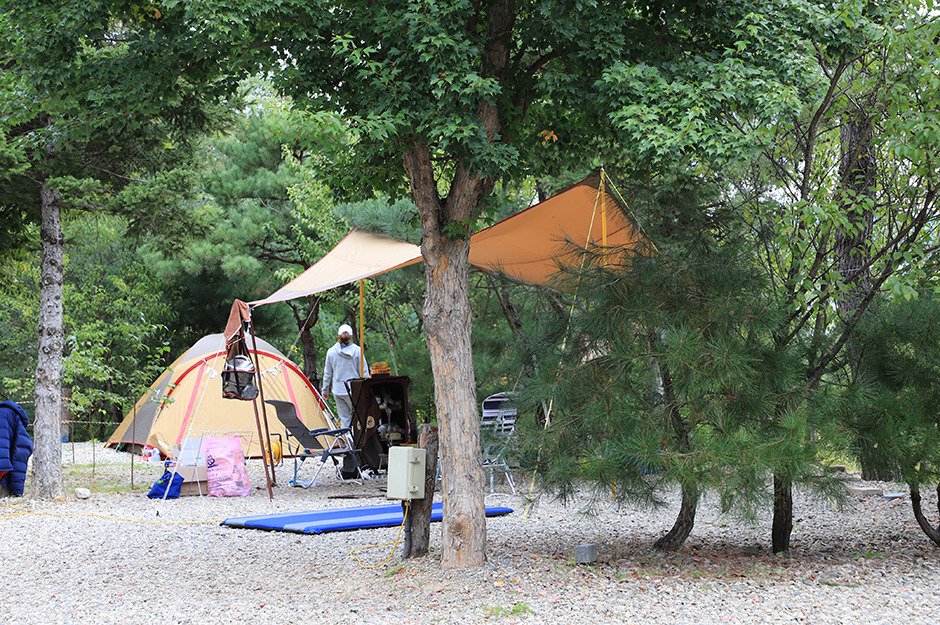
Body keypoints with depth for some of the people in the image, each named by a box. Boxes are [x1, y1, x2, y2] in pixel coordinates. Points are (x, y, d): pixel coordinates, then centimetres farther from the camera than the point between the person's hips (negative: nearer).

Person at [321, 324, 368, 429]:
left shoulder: (331, 352, 0)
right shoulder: (357, 350, -6)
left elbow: (327, 373, 8)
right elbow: (364, 372, -1)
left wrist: (325, 390, 18)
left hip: (338, 391, 2)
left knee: (344, 418, 7)